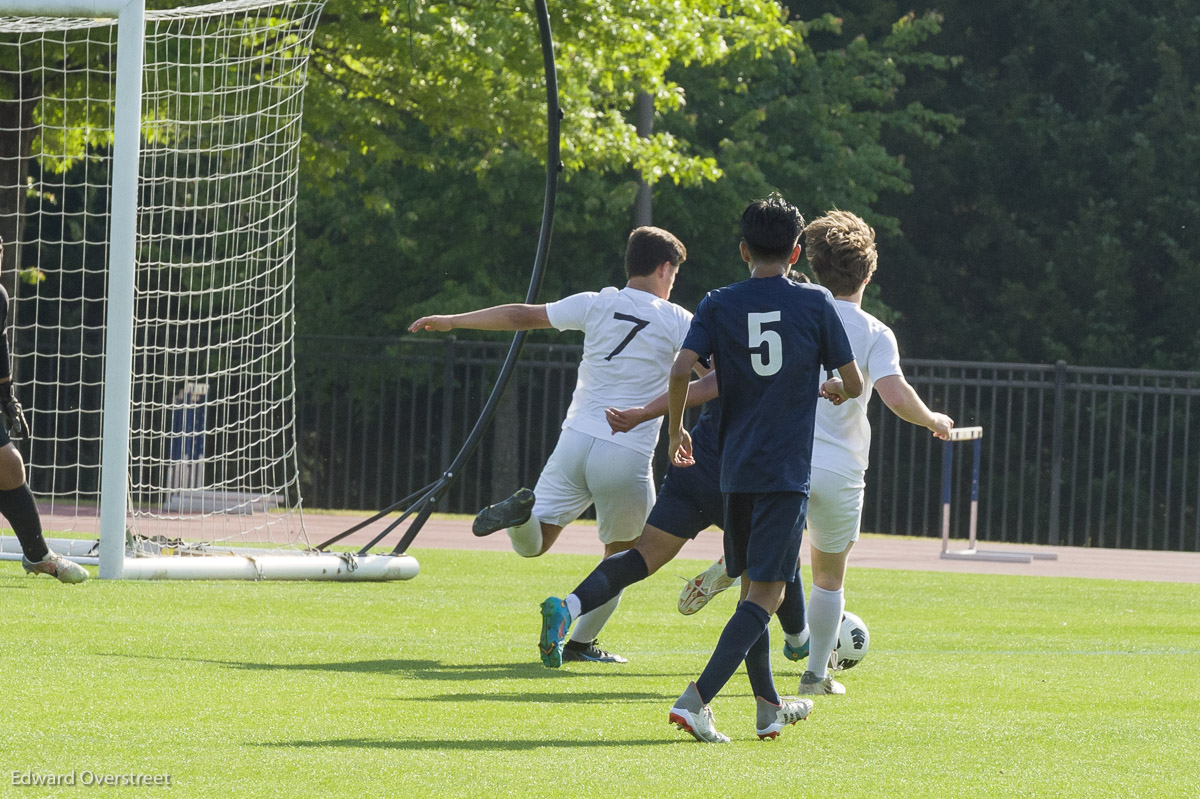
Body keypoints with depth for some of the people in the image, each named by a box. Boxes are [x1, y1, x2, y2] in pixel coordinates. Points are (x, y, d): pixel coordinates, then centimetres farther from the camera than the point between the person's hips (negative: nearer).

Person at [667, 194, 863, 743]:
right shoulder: (815, 304, -1)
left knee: (752, 587, 17)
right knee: (766, 594, -6)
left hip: (735, 470, 4)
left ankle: (769, 707, 27)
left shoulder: (718, 305, 2)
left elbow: (681, 371, -10)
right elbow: (854, 384, 2)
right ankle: (697, 698, -22)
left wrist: (675, 430, 5)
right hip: (788, 470, -4)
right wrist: (832, 391, 25)